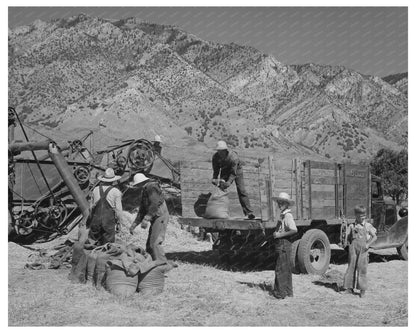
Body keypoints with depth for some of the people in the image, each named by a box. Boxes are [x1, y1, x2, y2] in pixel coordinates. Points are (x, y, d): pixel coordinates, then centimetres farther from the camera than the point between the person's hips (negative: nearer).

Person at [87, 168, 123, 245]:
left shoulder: (96, 190, 5)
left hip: (96, 220, 3)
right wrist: (116, 219, 13)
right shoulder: (116, 192, -6)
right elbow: (118, 209, -4)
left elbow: (92, 206, 12)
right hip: (109, 221, -3)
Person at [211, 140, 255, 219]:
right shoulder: (215, 157, -21)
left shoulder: (233, 157, -36)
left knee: (241, 191, -14)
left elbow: (233, 173, -31)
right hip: (225, 171, 4)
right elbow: (215, 170, -8)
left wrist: (228, 182, -42)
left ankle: (249, 212, -13)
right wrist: (214, 179, -22)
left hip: (236, 170, -4)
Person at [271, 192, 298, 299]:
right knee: (285, 270, 16)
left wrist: (280, 235, -21)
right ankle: (288, 292, 25)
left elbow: (294, 230, -27)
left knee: (280, 269, -5)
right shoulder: (282, 215, 14)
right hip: (280, 244, 10)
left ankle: (280, 293, 2)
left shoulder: (288, 215, -16)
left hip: (284, 244, -10)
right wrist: (276, 233, 8)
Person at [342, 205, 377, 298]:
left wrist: (368, 244, -7)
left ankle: (362, 289, 7)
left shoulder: (367, 226, 2)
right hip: (353, 249, 2)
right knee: (351, 267, 4)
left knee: (362, 268, -1)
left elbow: (374, 237, 3)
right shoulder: (352, 226, 6)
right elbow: (348, 237, 14)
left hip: (363, 250, -1)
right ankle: (349, 288, 11)